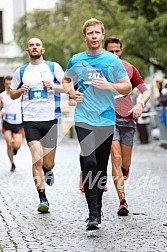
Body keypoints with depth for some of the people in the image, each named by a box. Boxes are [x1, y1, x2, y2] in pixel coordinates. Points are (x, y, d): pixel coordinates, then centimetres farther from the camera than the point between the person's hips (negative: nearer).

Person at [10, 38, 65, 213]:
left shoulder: (53, 67, 5)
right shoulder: (21, 71, 10)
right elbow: (12, 94, 17)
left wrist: (53, 86, -14)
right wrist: (21, 90, -5)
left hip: (50, 119, 0)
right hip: (30, 121, 0)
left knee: (48, 163, 6)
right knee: (37, 159, -14)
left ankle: (47, 171, 45)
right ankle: (42, 198, -7)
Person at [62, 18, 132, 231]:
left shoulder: (113, 60, 2)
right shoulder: (76, 61, 6)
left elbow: (127, 87, 5)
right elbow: (66, 80, 24)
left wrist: (108, 85, -13)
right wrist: (72, 92, 3)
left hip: (106, 120, 1)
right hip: (83, 119, -1)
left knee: (101, 166, 7)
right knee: (89, 162, -17)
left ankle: (97, 209, 24)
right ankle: (93, 214, -16)